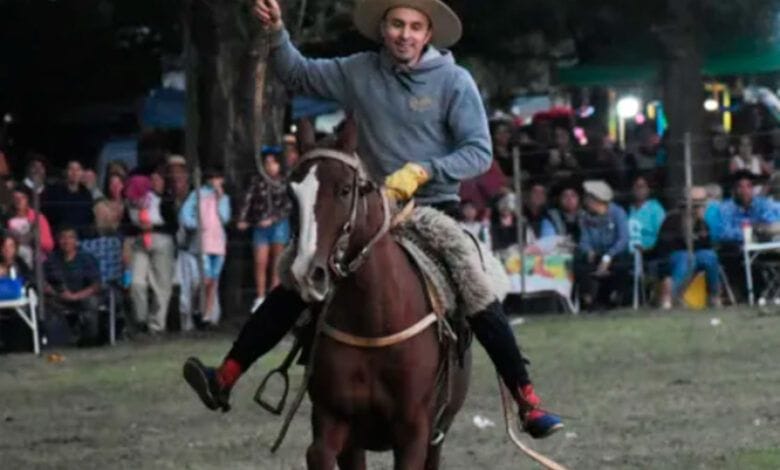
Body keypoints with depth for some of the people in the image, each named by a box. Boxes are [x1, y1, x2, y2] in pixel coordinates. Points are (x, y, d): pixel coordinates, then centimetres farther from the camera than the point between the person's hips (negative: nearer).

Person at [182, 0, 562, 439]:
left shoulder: (455, 82, -6)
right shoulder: (359, 72, 3)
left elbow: (480, 152, -9)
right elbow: (299, 73, 13)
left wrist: (423, 171, -22)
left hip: (436, 209, -3)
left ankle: (529, 402, -13)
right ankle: (226, 378, -4)